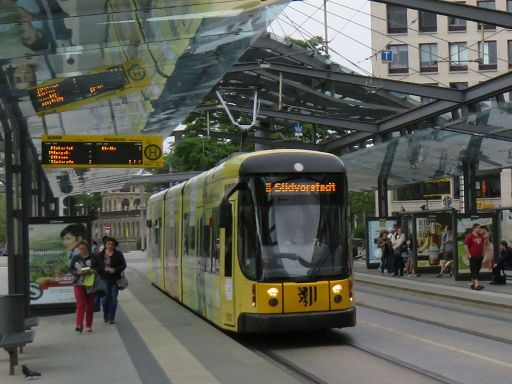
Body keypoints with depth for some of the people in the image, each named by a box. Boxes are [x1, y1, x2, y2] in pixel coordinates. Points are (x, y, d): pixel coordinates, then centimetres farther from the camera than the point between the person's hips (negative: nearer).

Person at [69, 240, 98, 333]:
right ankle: (79, 325, -18)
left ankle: (88, 325, 15)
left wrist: (91, 271, -17)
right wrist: (78, 272, -13)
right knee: (80, 304, -11)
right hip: (79, 284, 0)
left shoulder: (93, 257, 4)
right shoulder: (75, 258, 8)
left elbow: (99, 268, 2)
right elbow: (71, 269, 6)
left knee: (90, 304, 6)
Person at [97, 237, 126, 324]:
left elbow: (123, 265, 0)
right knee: (106, 297, -6)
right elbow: (97, 266, 6)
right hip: (104, 279, 0)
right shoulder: (101, 254, 3)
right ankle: (105, 315, 18)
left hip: (115, 279, 0)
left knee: (113, 299, 2)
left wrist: (115, 269, -15)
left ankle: (111, 317, 11)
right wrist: (104, 269, -13)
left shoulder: (118, 254, 1)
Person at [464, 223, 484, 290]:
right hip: (473, 257, -7)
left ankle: (472, 284, 22)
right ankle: (477, 285, -19)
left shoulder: (481, 236, 10)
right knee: (474, 271, -10)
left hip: (480, 257, 7)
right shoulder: (469, 236, -10)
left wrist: (482, 253, 17)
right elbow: (465, 246, -11)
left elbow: (482, 245, 24)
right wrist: (469, 255, -14)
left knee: (477, 270, 12)